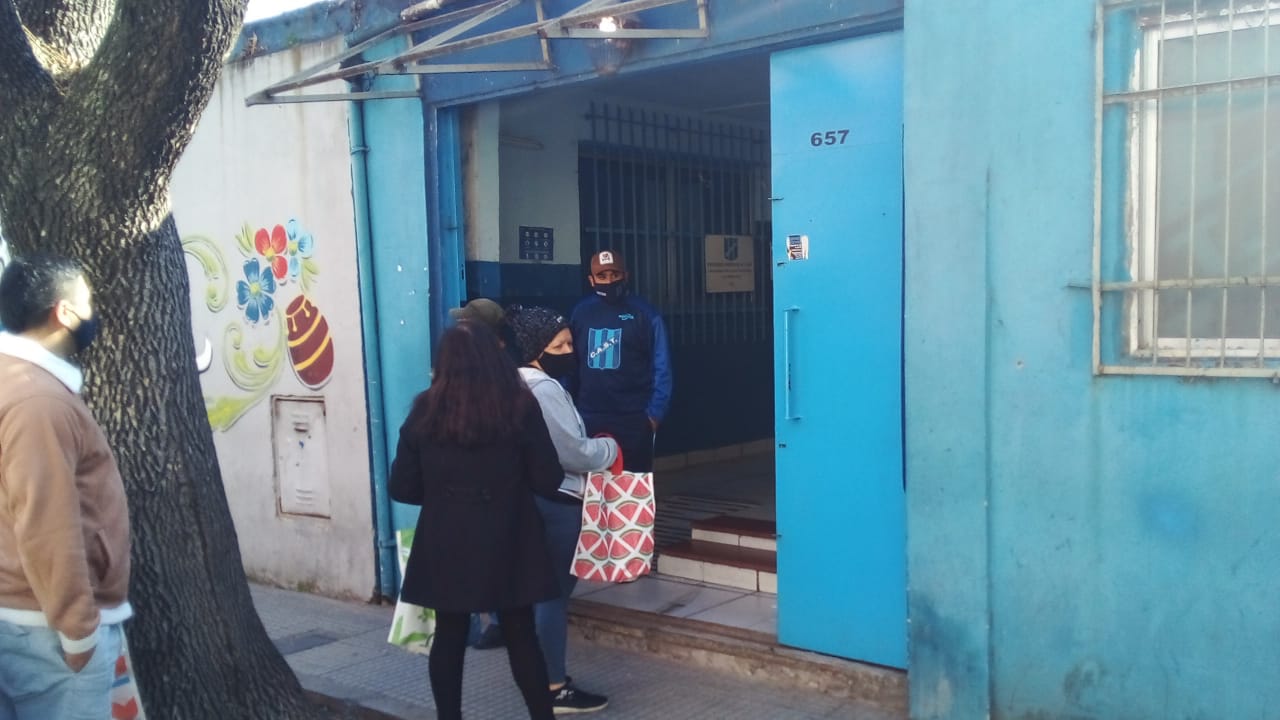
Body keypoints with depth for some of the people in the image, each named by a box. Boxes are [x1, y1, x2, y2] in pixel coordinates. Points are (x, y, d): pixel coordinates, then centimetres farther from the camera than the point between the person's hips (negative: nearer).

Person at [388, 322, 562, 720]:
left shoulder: (426, 410, -2)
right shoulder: (519, 406, -7)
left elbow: (402, 487, 1)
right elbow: (548, 480, -4)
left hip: (445, 543, 1)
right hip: (506, 542, -1)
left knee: (449, 637, 13)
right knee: (521, 637, 10)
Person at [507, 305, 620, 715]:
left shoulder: (521, 384, 13)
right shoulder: (545, 390, -19)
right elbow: (574, 452, -20)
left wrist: (593, 445, 11)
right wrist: (610, 448, -3)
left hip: (534, 496, 11)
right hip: (555, 500, -11)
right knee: (556, 591, -4)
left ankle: (540, 673, 28)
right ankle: (554, 689, 2)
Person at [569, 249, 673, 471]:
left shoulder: (645, 314, -4)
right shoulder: (581, 312, 6)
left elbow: (661, 368, -4)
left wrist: (654, 412, -10)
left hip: (633, 419, -3)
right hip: (588, 419, 3)